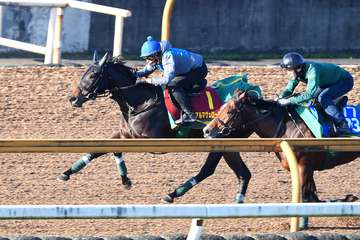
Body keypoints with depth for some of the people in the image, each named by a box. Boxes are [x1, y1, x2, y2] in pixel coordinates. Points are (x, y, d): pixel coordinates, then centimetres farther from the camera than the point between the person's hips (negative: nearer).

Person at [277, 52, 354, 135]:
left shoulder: (312, 70, -36)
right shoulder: (299, 72, -10)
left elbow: (309, 94, -41)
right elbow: (289, 89, -2)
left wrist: (289, 101, -40)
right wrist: (280, 99, -21)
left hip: (345, 81, -9)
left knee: (323, 98, -27)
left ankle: (343, 125, -24)